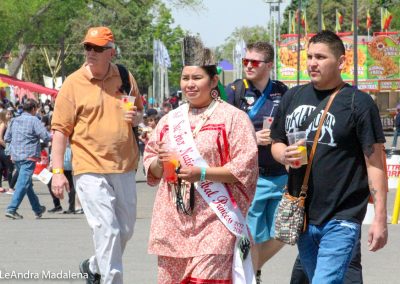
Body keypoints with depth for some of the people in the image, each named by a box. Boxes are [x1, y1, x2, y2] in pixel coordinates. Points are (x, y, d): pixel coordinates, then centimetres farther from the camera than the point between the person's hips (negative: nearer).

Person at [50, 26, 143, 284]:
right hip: (90, 170, -5)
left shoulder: (125, 78, 6)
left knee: (126, 230, 14)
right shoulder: (73, 83, -5)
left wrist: (135, 117, -4)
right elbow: (60, 129, -5)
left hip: (124, 168, 5)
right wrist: (58, 171, -11)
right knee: (107, 229, -12)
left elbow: (139, 112, 21)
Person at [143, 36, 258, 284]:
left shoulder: (232, 118, -2)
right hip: (173, 220, 6)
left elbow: (244, 168, -9)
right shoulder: (170, 120, 15)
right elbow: (152, 169, 19)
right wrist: (160, 163, -4)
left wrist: (202, 174, -18)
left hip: (215, 219, -6)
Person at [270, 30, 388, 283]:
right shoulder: (294, 97, 10)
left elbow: (375, 163, -8)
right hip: (301, 217, 6)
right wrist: (284, 155, -5)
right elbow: (276, 143, 20)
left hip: (340, 221, -6)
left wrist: (380, 219, -13)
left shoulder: (358, 103, -6)